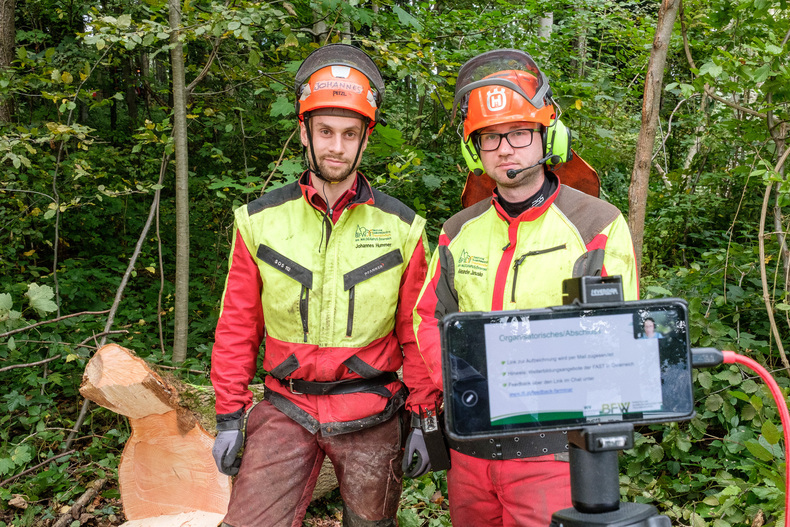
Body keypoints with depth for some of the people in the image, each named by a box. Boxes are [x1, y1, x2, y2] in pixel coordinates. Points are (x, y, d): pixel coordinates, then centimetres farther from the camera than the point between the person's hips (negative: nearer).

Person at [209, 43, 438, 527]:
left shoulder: (402, 228, -2)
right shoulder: (259, 221, -1)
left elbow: (416, 332, 2)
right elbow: (238, 325, 3)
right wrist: (230, 416, 3)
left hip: (372, 416, 0)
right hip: (286, 409, 0)